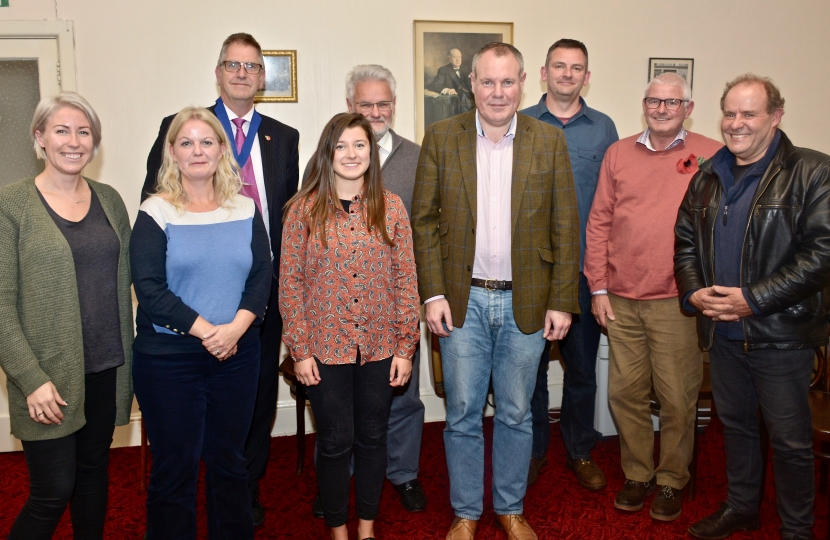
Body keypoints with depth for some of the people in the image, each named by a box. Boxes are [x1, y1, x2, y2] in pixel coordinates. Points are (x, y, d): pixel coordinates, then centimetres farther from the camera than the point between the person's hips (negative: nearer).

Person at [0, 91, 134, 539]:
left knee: (93, 470, 17)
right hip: (48, 376, -4)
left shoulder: (109, 200, 8)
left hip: (107, 368, 5)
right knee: (52, 492, 1)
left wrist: (128, 358, 5)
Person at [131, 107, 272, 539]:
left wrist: (235, 328, -15)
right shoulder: (155, 212, -4)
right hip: (168, 358, -3)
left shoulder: (245, 209, 5)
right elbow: (149, 289, -11)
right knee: (174, 466, 9)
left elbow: (262, 276, 0)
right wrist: (206, 330, -17)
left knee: (228, 460, 14)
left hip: (237, 353, 3)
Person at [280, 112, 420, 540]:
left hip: (379, 346, 2)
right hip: (325, 348, -1)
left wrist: (405, 346, -2)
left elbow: (405, 280, 0)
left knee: (373, 439, 15)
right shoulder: (304, 209, -5)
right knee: (334, 443, 10)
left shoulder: (391, 207, 0)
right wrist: (299, 349, -6)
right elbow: (289, 283, -3)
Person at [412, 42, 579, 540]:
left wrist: (562, 302, -3)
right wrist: (433, 294, -6)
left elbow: (566, 228, 1)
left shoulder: (550, 141, 1)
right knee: (463, 415, 10)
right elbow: (424, 220, 0)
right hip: (463, 300, 0)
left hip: (526, 302, 1)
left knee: (516, 414, 13)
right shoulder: (441, 138, 0)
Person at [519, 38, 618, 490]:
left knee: (582, 366, 11)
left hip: (584, 269, 1)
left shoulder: (603, 129, 6)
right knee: (530, 364, 8)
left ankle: (580, 451, 28)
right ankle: (533, 450, 25)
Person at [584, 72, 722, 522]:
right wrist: (598, 287, 4)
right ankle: (637, 474, 30)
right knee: (625, 392, 10)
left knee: (677, 398, 6)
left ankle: (672, 480, 27)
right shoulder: (618, 154, 9)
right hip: (621, 301, 3)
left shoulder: (712, 156, 1)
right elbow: (598, 222, 8)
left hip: (678, 303, -2)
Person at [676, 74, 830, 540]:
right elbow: (685, 240, 13)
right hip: (721, 332, 5)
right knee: (736, 424, 20)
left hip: (780, 334, -5)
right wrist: (693, 292, -4)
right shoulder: (708, 177, 8)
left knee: (791, 440, 8)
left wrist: (754, 300, -22)